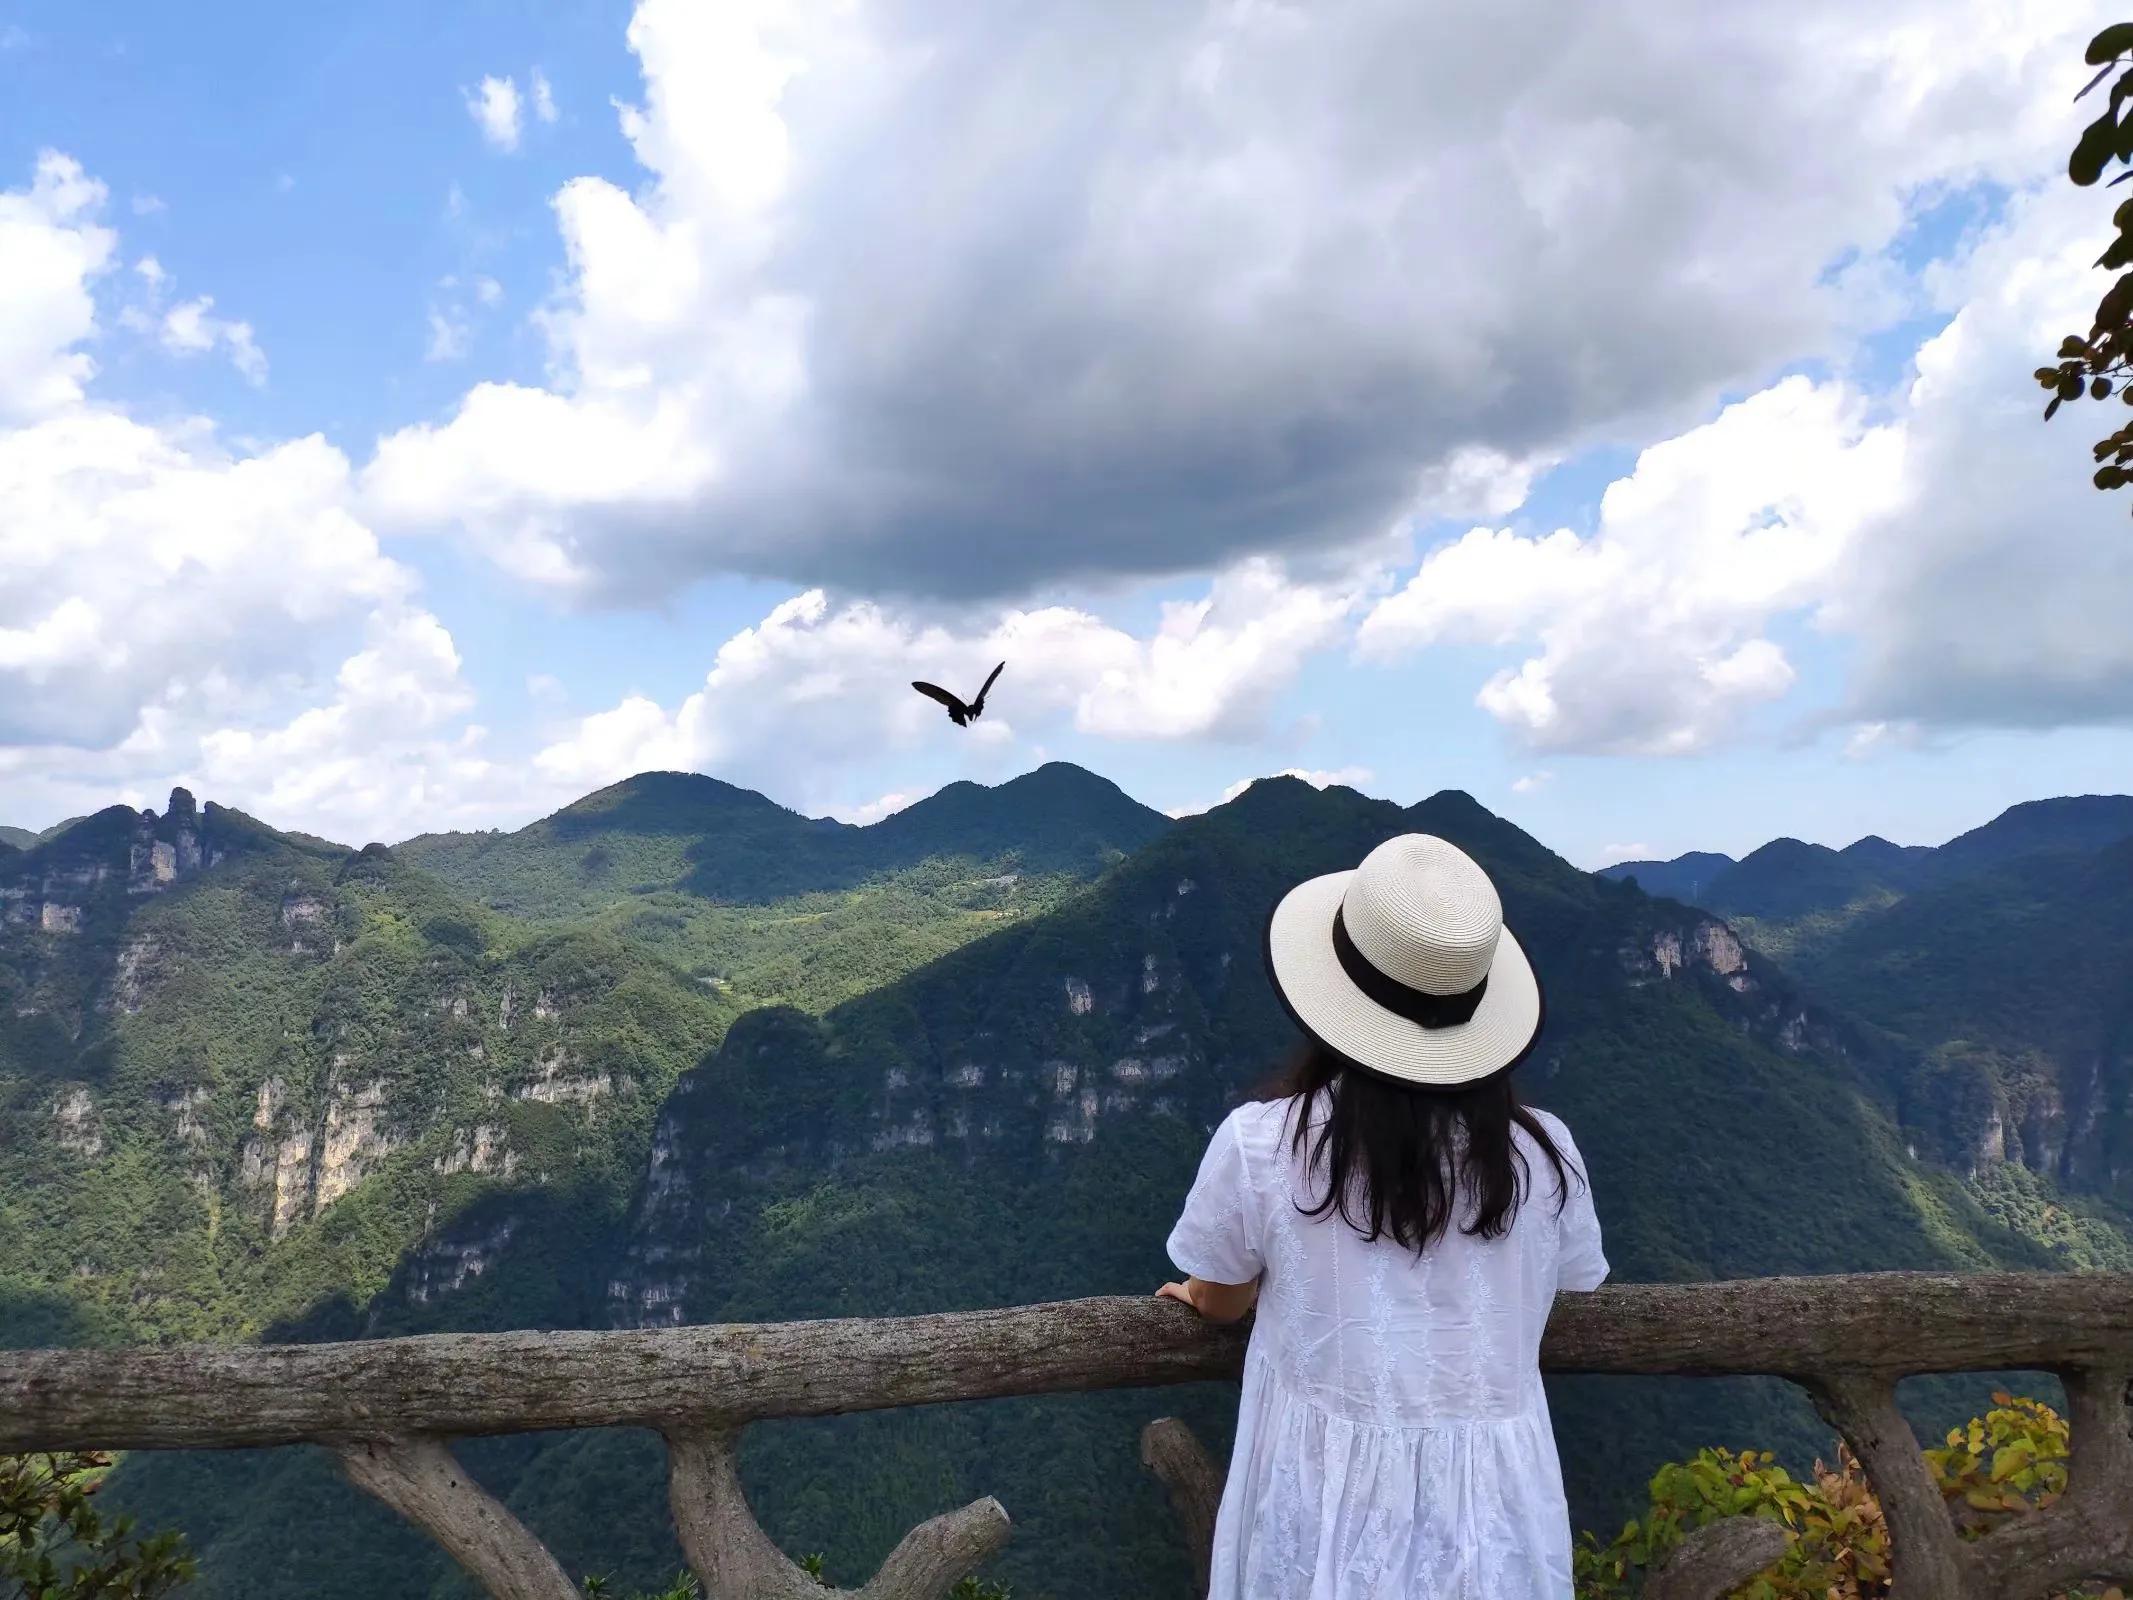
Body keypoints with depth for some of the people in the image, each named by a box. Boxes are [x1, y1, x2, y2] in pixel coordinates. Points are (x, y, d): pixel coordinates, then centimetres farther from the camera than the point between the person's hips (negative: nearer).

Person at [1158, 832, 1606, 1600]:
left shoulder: (1259, 1143, -18)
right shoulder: (1542, 1155, -12)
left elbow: (1222, 1300, 0)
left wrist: (1195, 1294, 25)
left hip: (1325, 1499, -1)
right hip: (1491, 1504, 2)